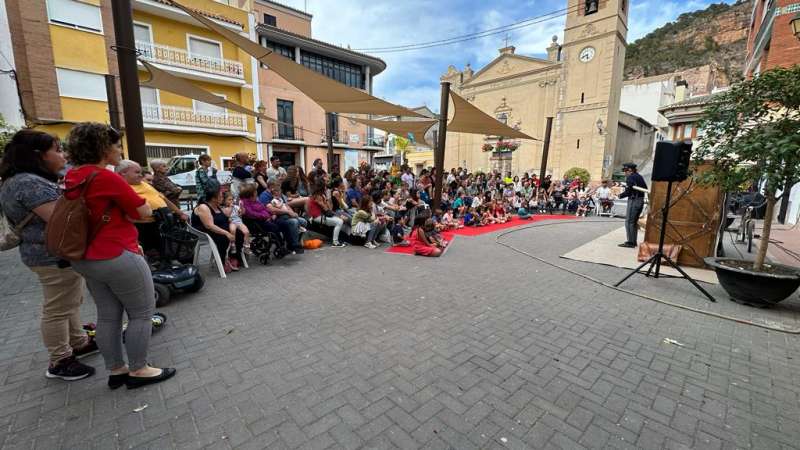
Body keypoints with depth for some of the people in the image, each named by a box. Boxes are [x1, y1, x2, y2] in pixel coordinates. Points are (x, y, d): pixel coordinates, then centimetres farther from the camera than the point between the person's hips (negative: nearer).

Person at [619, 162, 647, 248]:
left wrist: (620, 195, -3)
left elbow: (628, 192, -17)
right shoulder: (640, 177, 15)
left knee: (629, 222, -5)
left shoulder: (630, 177, -12)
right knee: (634, 222, 16)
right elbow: (645, 188, 19)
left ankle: (630, 242, -6)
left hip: (633, 200, -9)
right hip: (641, 200, 9)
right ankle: (633, 241, 21)